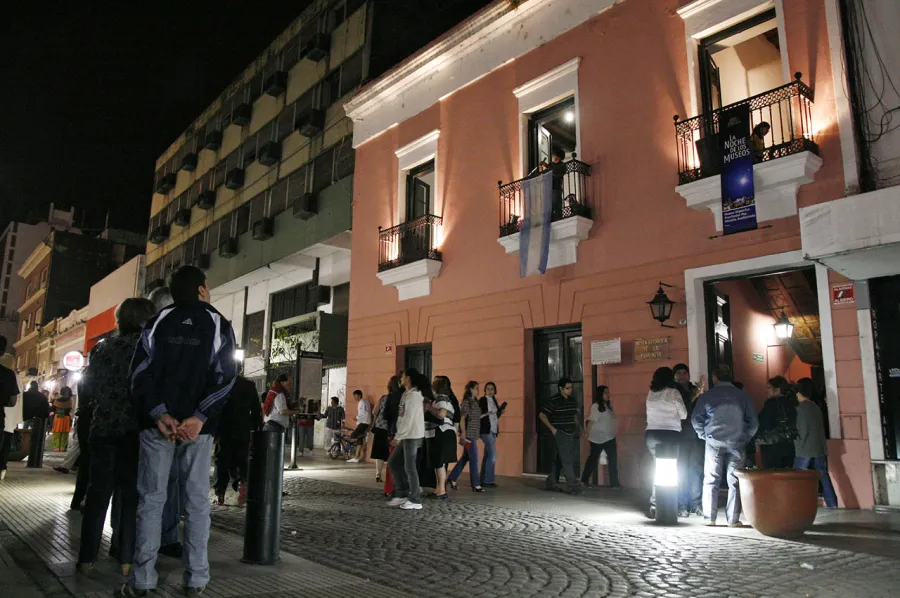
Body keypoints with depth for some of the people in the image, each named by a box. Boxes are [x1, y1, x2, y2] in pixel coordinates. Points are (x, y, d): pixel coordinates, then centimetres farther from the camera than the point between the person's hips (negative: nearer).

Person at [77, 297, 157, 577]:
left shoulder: (102, 349, 6)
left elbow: (87, 389, 9)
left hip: (103, 430, 3)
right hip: (135, 431, -3)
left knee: (97, 494, 10)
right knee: (131, 496, 4)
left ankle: (86, 559, 13)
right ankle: (127, 559, 7)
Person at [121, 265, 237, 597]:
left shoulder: (158, 321, 7)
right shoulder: (218, 324, 3)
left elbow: (141, 371, -4)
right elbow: (225, 376, -8)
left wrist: (159, 414, -8)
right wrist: (200, 417, -12)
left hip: (158, 422, 1)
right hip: (198, 426, -1)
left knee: (151, 498, 6)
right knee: (197, 500, 4)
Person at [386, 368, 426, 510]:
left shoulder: (413, 395, -13)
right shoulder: (407, 394, 16)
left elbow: (409, 418, -19)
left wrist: (398, 437, -17)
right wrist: (399, 436, 12)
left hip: (412, 435, -10)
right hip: (406, 435, 10)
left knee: (409, 467, -5)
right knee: (393, 463, 11)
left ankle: (415, 501, 3)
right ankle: (401, 494, 17)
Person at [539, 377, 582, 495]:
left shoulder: (572, 400, 12)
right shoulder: (553, 401, -9)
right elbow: (542, 415, -6)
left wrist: (578, 428, 12)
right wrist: (552, 428, -11)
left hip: (572, 433, 7)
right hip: (560, 433, -7)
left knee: (559, 460, 11)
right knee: (566, 459, -11)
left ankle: (550, 482, 22)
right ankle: (571, 485, -10)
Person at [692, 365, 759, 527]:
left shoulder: (707, 396, 2)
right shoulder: (742, 396, 6)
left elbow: (696, 420, 3)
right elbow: (753, 422, 6)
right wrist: (745, 438, 15)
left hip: (714, 442, -1)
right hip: (736, 443, 1)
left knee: (711, 481, 6)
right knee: (734, 482, 5)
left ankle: (709, 518, 5)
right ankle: (733, 520, 4)